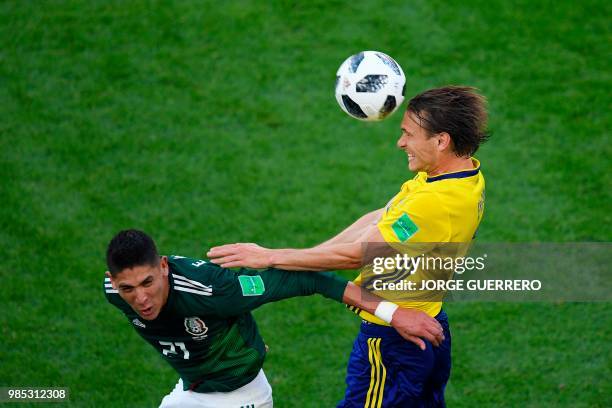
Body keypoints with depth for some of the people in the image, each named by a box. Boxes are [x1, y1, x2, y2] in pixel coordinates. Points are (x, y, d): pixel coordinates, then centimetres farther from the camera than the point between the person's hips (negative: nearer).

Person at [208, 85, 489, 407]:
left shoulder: (438, 203, -30)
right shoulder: (465, 172, 0)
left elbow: (355, 254, -24)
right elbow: (379, 219, 5)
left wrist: (270, 258, -17)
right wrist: (308, 257, 3)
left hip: (393, 343, -10)